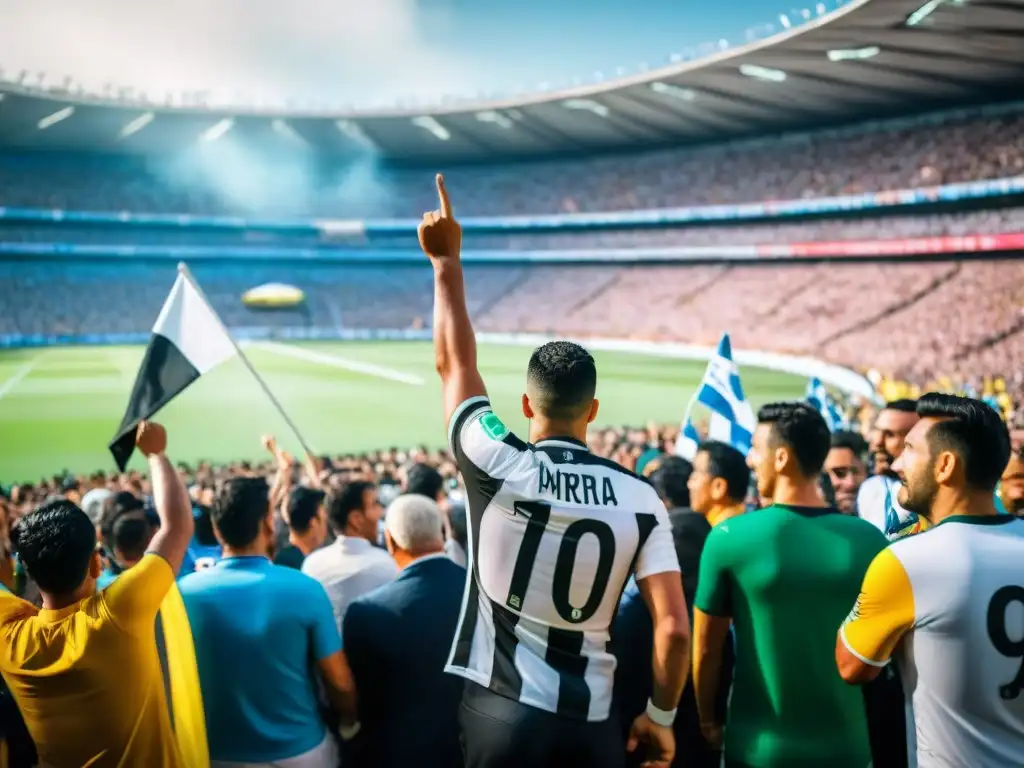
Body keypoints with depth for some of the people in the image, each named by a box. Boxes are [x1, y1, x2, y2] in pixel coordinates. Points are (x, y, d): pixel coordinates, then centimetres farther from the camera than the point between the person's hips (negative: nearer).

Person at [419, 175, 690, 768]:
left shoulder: (496, 466, -12)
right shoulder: (640, 498, -8)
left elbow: (455, 363, 3)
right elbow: (675, 629, -9)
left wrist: (447, 261, 12)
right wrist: (661, 715, 8)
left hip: (502, 713, -1)